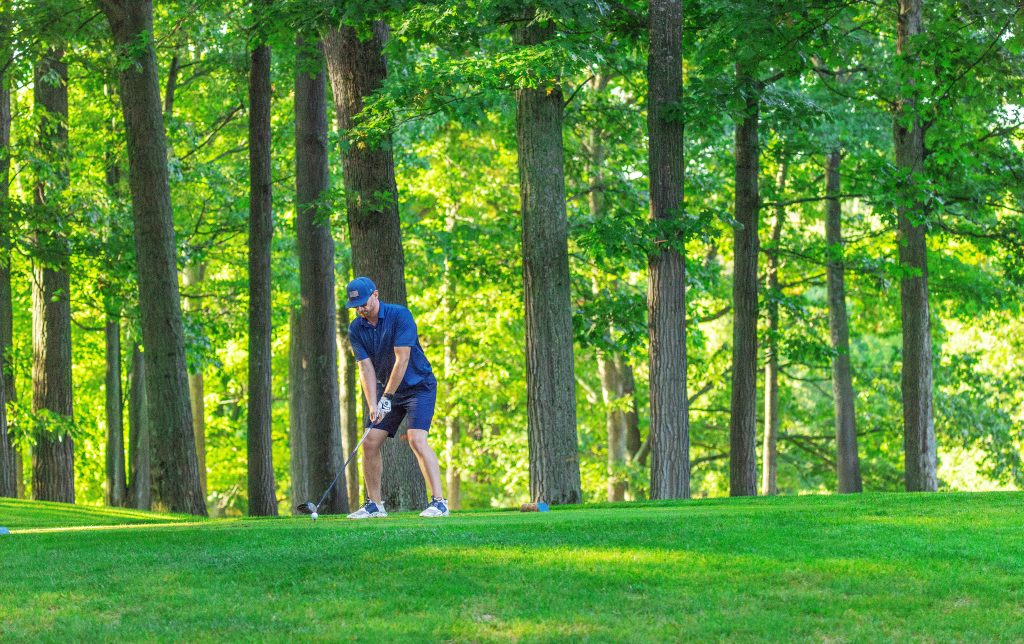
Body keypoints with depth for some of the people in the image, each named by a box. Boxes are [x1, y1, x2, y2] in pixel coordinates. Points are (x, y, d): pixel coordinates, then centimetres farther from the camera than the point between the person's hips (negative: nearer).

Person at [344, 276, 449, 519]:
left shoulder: (400, 316, -20)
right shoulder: (356, 329, -3)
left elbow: (402, 359, -23)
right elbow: (366, 368, -7)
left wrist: (387, 397, -23)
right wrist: (372, 405, -18)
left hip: (419, 386, -6)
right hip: (387, 391, 6)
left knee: (417, 440, -22)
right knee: (370, 443, -1)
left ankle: (439, 502, -22)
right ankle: (374, 505, 10)